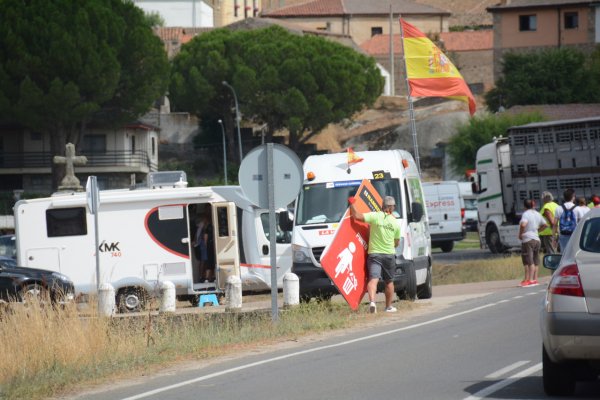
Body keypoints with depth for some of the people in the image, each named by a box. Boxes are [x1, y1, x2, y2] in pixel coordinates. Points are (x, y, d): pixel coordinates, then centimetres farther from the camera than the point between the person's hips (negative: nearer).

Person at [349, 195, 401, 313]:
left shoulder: (375, 216, -7)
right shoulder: (396, 223, 1)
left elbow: (356, 215, -14)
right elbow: (396, 243, 8)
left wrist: (352, 202, 1)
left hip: (374, 254, -2)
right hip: (389, 255, 2)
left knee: (373, 278, -11)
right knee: (389, 281, 16)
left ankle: (372, 301, -34)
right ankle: (389, 306, 23)